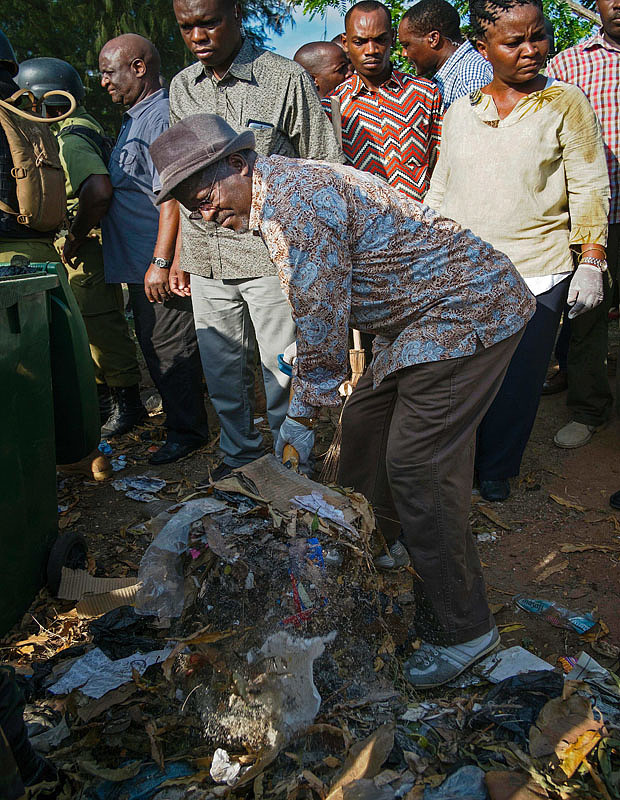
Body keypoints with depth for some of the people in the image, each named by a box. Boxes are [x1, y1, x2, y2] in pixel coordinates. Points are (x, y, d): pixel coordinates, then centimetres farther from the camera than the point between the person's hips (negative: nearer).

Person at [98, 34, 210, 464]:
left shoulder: (164, 115, -14)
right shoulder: (135, 118, 19)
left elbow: (172, 194, -22)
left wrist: (161, 262, -25)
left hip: (159, 265, -10)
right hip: (137, 259, 10)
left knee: (169, 348, -2)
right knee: (155, 345, 18)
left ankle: (186, 431, 11)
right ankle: (177, 415, 32)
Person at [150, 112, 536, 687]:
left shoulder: (295, 199, -20)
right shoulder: (281, 191, 13)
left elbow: (320, 317, -18)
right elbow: (322, 309, 20)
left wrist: (301, 414, -8)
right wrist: (306, 396, 20)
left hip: (466, 311, -11)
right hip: (422, 319, 11)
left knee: (416, 467, -11)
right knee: (363, 428, 14)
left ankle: (462, 628, 6)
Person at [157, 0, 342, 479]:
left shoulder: (287, 79, -5)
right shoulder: (182, 87, 11)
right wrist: (173, 256, 15)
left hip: (272, 257, -5)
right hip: (206, 260, 5)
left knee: (283, 370, 3)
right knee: (222, 372, 14)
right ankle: (239, 455, 33)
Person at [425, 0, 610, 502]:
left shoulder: (564, 103, 4)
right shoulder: (460, 112, 12)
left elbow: (590, 189, 2)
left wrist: (591, 263, -7)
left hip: (536, 274, -2)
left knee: (518, 378, 4)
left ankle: (496, 470, 25)